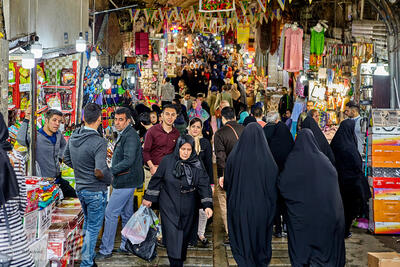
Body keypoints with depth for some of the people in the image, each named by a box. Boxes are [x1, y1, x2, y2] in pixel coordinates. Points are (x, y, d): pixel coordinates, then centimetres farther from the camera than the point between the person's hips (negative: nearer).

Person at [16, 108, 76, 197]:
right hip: (43, 181, -7)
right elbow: (21, 139, -41)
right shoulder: (36, 137, -19)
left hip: (58, 179, 7)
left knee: (74, 197, 15)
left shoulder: (58, 134, 3)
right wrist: (26, 119, -36)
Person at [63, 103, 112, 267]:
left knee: (88, 222, 27)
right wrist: (111, 179, -13)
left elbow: (66, 158, 15)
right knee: (94, 228, 6)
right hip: (96, 191, -8)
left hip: (80, 188, 8)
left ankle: (87, 254, 41)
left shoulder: (73, 137, -1)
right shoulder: (99, 142, -25)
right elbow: (100, 171, -31)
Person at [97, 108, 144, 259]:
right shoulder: (124, 135, 16)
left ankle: (106, 250, -2)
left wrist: (110, 171, -19)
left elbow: (128, 161, -25)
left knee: (111, 213, -8)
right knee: (126, 214, 16)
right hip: (127, 181, 10)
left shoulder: (130, 136, -17)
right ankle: (127, 245, 26)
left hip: (125, 181, -10)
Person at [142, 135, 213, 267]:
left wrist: (207, 205, -19)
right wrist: (148, 198, 6)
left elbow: (204, 185, -9)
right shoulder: (167, 161, -6)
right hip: (169, 206, -2)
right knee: (173, 235, -9)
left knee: (185, 235, 12)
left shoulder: (197, 165, -4)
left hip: (188, 209, 2)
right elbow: (156, 180, 3)